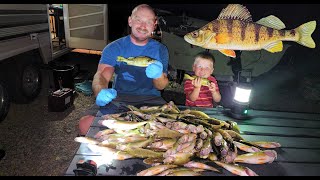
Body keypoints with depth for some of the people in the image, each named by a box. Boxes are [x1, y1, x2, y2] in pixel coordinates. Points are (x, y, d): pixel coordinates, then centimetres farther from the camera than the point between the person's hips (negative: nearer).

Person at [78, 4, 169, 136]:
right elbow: (101, 76, -9)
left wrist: (158, 75, -21)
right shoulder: (114, 48, 4)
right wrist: (101, 92, -34)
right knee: (85, 124, -24)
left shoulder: (161, 50, 7)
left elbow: (161, 87, 5)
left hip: (150, 99, 1)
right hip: (118, 97, 0)